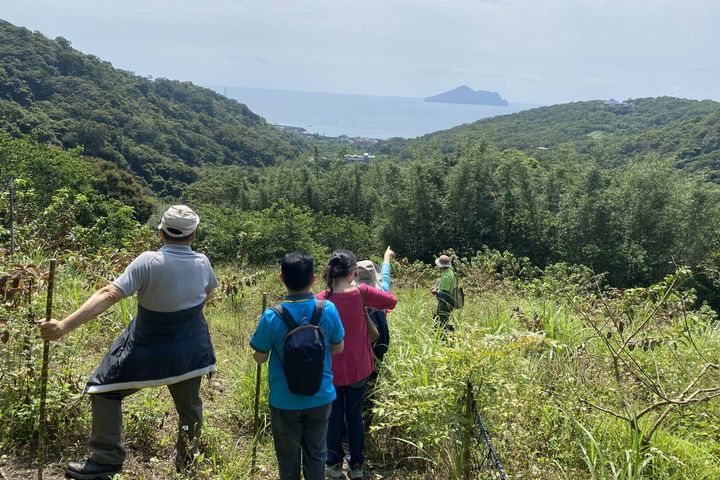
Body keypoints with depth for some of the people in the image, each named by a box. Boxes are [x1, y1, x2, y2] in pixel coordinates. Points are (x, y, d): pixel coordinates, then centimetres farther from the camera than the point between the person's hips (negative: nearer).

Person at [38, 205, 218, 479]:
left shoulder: (149, 262, -22)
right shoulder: (202, 262, -8)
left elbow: (109, 295, -31)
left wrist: (64, 326, -35)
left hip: (147, 350, -4)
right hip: (190, 351, 4)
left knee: (105, 390, 13)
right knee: (189, 404, 23)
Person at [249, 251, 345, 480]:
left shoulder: (272, 316, -20)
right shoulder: (328, 310, -14)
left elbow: (259, 357, -8)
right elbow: (338, 348, 0)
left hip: (285, 400, -1)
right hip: (320, 398, 2)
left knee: (288, 457, 18)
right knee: (316, 453, 20)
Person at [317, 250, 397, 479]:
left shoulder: (320, 300, -16)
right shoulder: (361, 292, -14)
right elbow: (392, 301, 2)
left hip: (331, 369, -1)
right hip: (358, 368, 1)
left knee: (334, 417, 17)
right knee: (355, 415, 18)